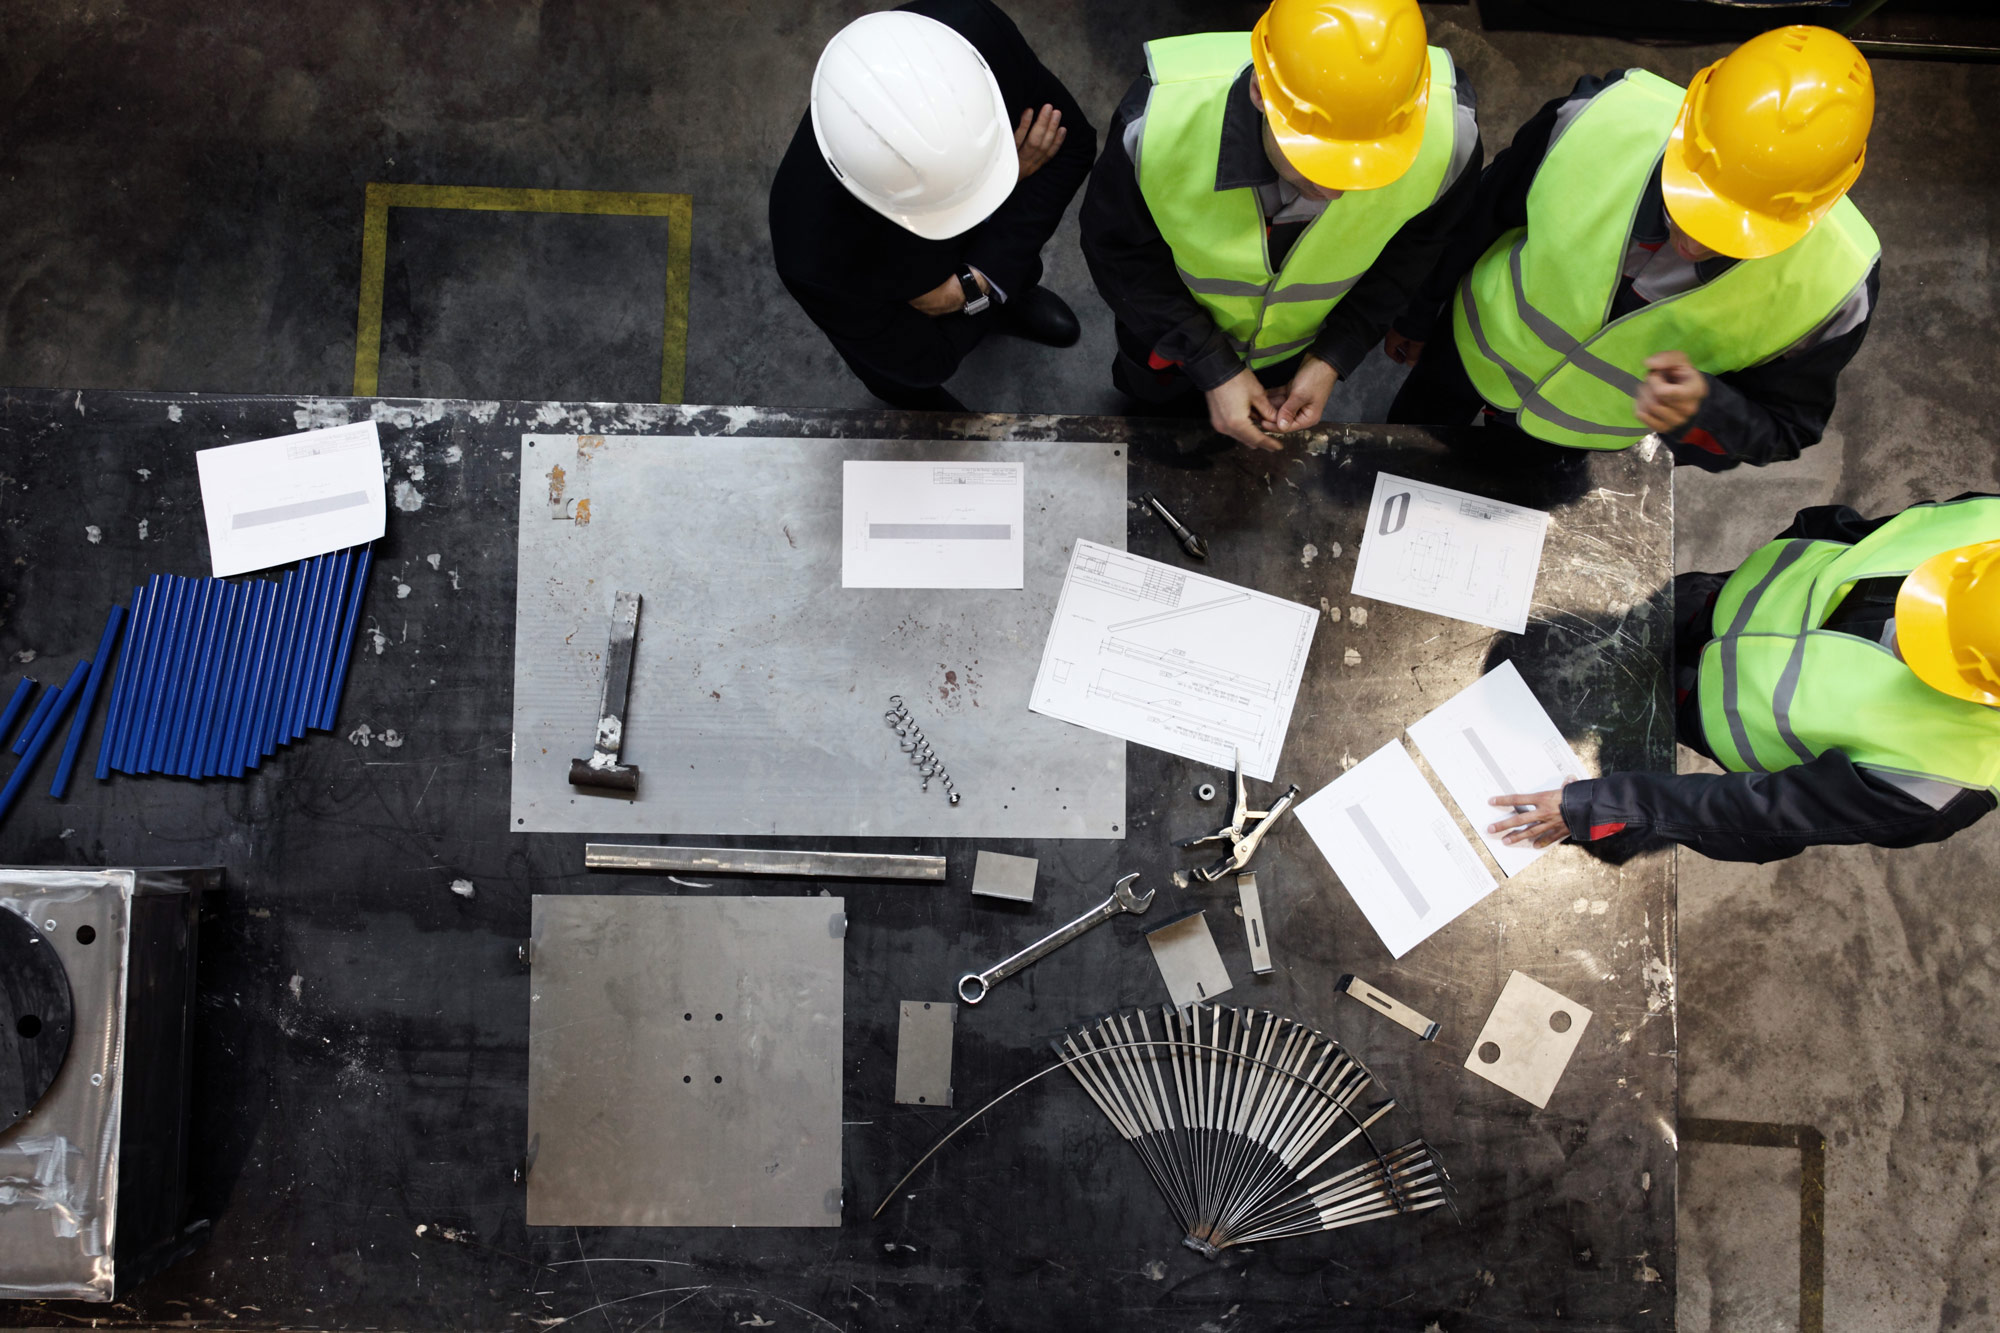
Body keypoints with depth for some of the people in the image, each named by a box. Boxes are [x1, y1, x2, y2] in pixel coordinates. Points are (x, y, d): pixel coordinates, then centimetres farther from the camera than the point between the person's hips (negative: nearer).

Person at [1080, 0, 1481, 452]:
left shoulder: (1448, 133, -36)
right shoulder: (1158, 121, -43)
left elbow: (1412, 245, -13)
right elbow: (1119, 250, -23)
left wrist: (1332, 359, -18)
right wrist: (1212, 368, -26)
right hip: (1172, 331, -1)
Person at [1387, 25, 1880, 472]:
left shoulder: (1834, 283, -37)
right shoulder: (1600, 117, -37)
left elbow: (1786, 427, -19)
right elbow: (1484, 214, -15)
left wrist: (1701, 410, -44)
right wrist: (1418, 314, 2)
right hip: (1481, 345, 1)